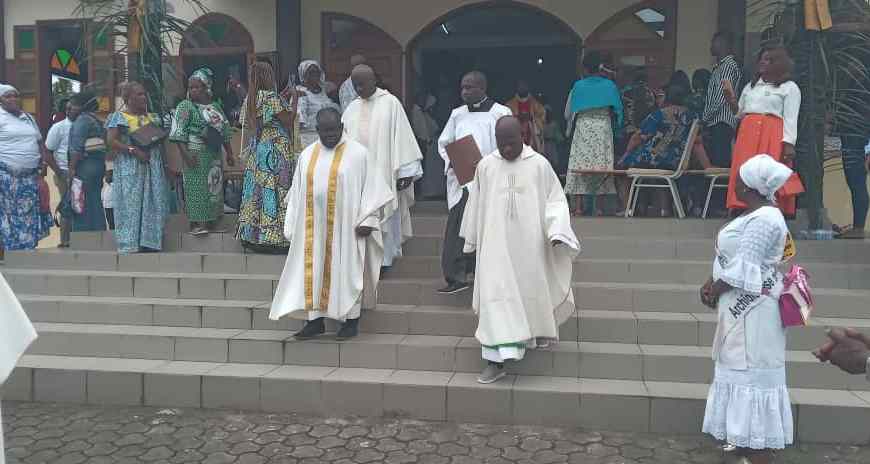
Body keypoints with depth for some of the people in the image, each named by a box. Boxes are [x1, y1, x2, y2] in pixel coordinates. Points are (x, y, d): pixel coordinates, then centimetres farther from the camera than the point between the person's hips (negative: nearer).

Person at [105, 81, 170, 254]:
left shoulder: (152, 117, 17)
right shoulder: (119, 117, -1)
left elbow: (161, 140, 21)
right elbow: (111, 141, -11)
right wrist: (134, 150, -19)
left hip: (153, 167, 6)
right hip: (129, 168, -6)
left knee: (153, 203, 3)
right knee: (131, 203, -6)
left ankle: (149, 241, 8)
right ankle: (130, 243, -2)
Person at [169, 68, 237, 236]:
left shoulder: (215, 106, 14)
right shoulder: (185, 106, -3)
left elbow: (225, 132, 18)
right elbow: (179, 133, -11)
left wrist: (229, 153, 15)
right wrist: (185, 154, -20)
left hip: (215, 155, 6)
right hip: (196, 154, -6)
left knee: (214, 186, 8)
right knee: (196, 186, -7)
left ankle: (211, 222, 15)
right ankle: (196, 223, -4)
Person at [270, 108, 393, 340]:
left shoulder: (359, 153, -3)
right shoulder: (307, 155, 10)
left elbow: (372, 188, -4)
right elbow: (296, 193, 13)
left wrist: (366, 221, -12)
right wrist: (293, 226, 9)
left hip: (345, 227, -4)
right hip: (313, 229, 4)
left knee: (346, 271, 3)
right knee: (313, 271, 5)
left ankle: (351, 320, 13)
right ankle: (315, 320, 13)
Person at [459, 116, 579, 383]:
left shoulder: (539, 165, -1)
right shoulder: (486, 166, 3)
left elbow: (555, 201, 2)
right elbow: (476, 205, 13)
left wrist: (557, 232, -13)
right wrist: (472, 241, 18)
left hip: (530, 246, 0)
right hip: (496, 246, 0)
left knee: (531, 294, 11)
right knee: (496, 299, -8)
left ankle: (537, 336, 39)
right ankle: (496, 361, -4)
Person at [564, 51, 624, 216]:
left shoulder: (578, 86, 3)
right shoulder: (609, 85, 3)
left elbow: (568, 113, 6)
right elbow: (618, 110, 8)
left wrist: (571, 125, 24)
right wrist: (616, 127, 23)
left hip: (582, 129, 0)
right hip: (603, 130, 1)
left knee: (580, 164, -1)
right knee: (601, 165, 4)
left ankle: (578, 205, -8)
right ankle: (599, 206, 4)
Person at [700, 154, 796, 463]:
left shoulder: (764, 220, -22)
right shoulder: (757, 214, 11)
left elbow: (744, 269, -24)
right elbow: (735, 259, 11)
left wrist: (714, 291, -11)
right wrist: (713, 284, -1)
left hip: (752, 309, -10)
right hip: (743, 307, 10)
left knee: (752, 369, -4)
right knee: (746, 369, 17)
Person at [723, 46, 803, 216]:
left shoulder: (789, 88, 8)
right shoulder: (750, 86, 23)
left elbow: (790, 119, -2)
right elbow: (740, 113, 24)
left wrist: (789, 144, -13)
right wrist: (732, 100, 5)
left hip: (772, 138, -5)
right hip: (747, 136, 5)